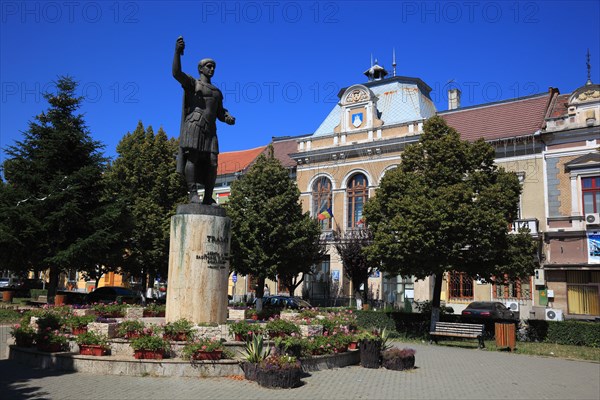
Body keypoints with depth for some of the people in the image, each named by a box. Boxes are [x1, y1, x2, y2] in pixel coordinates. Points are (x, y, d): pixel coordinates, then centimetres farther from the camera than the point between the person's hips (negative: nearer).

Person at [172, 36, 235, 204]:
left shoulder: (217, 92, 29)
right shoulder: (192, 83, 13)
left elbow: (220, 113, 24)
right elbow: (176, 73, -6)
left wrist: (228, 118, 0)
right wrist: (177, 52, -20)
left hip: (210, 129, 5)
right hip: (193, 126, -5)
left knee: (212, 163, -7)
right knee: (192, 157, -17)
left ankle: (208, 198, -6)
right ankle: (193, 194, -22)